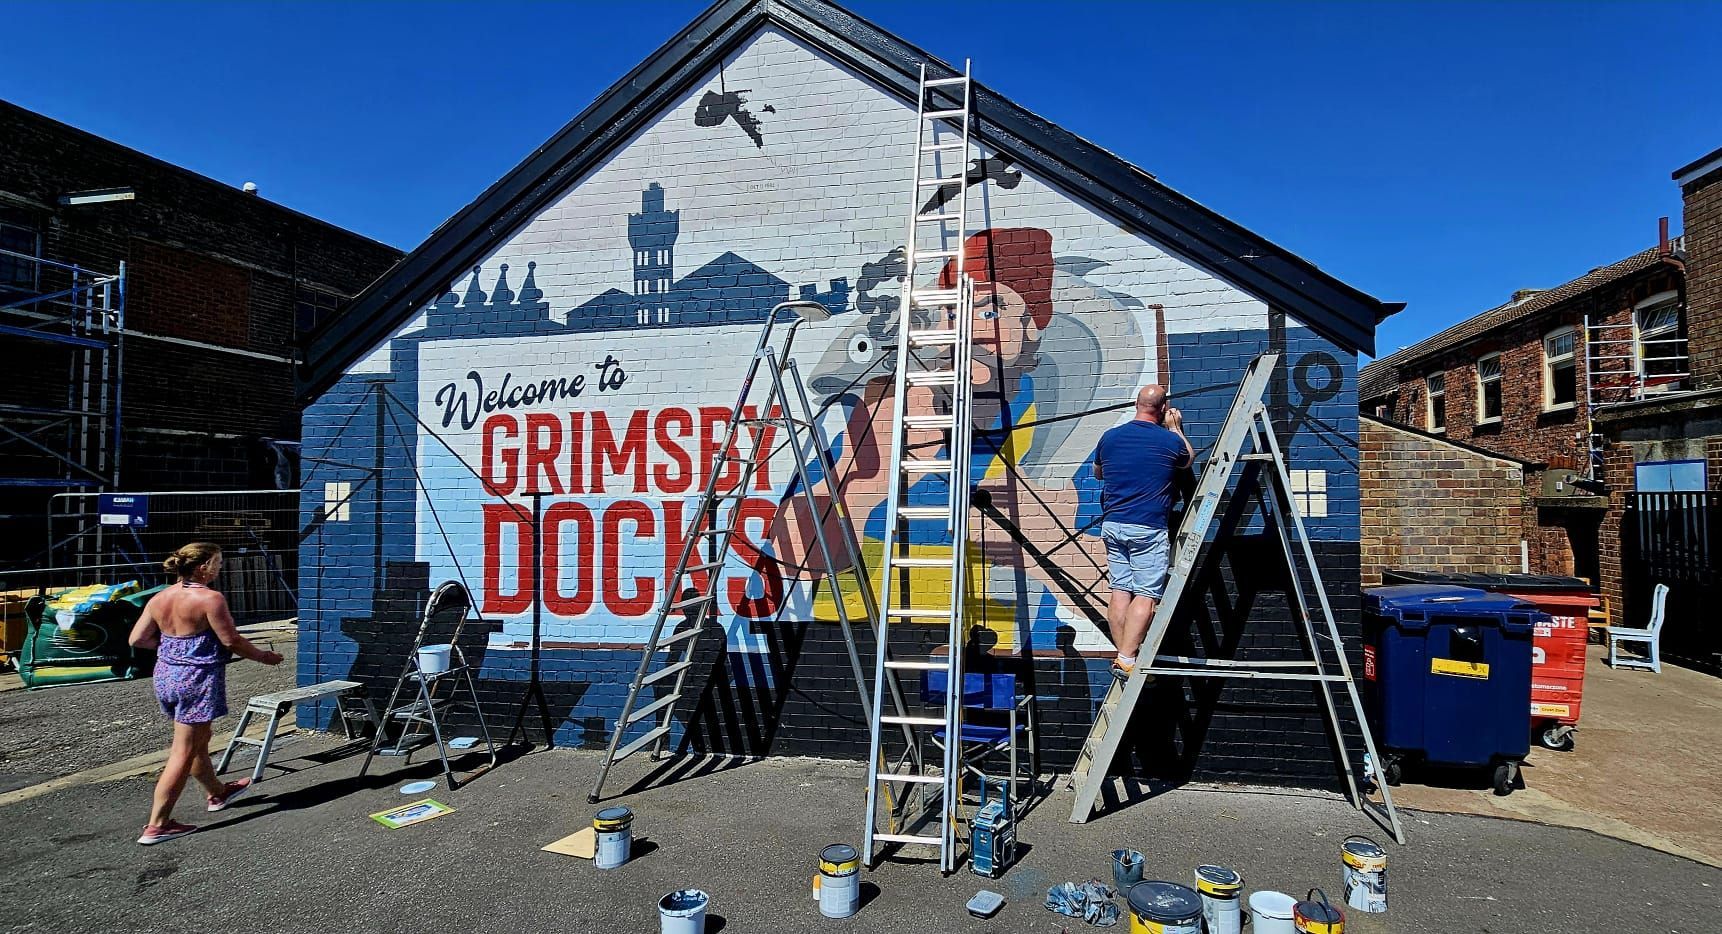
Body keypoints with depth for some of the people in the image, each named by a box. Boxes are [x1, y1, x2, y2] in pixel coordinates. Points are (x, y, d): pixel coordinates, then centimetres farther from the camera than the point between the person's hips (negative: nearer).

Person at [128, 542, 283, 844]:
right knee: (184, 752, 0)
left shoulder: (159, 599, 5)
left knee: (199, 740, 24)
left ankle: (217, 793, 43)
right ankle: (156, 825, 1)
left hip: (165, 676, 8)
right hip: (198, 679, -8)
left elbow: (137, 639, 6)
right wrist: (263, 657, -1)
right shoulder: (210, 599, -17)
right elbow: (231, 640, -14)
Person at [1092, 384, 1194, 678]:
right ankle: (1126, 659, -11)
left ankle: (1122, 656, 10)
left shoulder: (1109, 437, 5)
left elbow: (1097, 473, 23)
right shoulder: (1170, 441, -4)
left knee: (1120, 591, 7)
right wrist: (1176, 428, 31)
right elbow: (1189, 459, 20)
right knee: (1146, 595, -4)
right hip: (1148, 528, -5)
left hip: (1112, 525, 5)